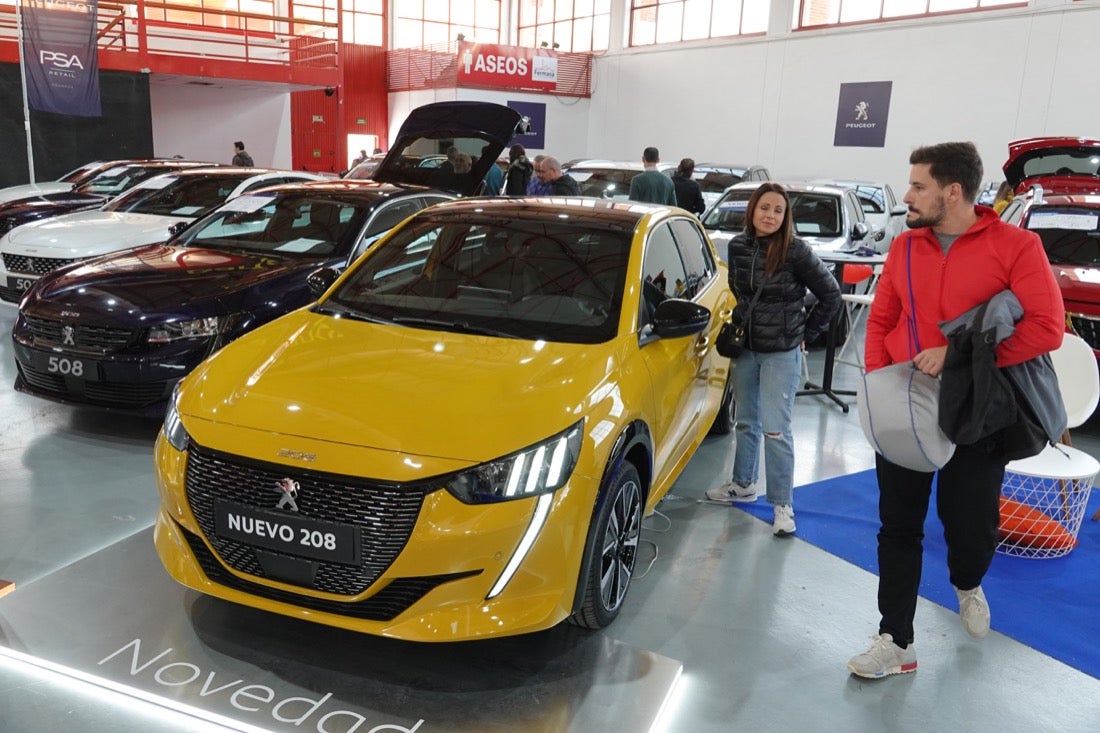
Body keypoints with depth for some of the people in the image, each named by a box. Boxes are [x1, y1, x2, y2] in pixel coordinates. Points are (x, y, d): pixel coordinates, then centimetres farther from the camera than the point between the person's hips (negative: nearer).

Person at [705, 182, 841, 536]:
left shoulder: (796, 251, -16)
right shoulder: (737, 246, -2)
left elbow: (831, 295, -8)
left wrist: (807, 332, -3)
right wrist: (742, 322, 11)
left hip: (781, 354, -5)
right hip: (745, 349, 5)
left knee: (775, 429, -4)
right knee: (745, 423, 17)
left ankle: (782, 504, 8)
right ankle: (743, 484, 35)